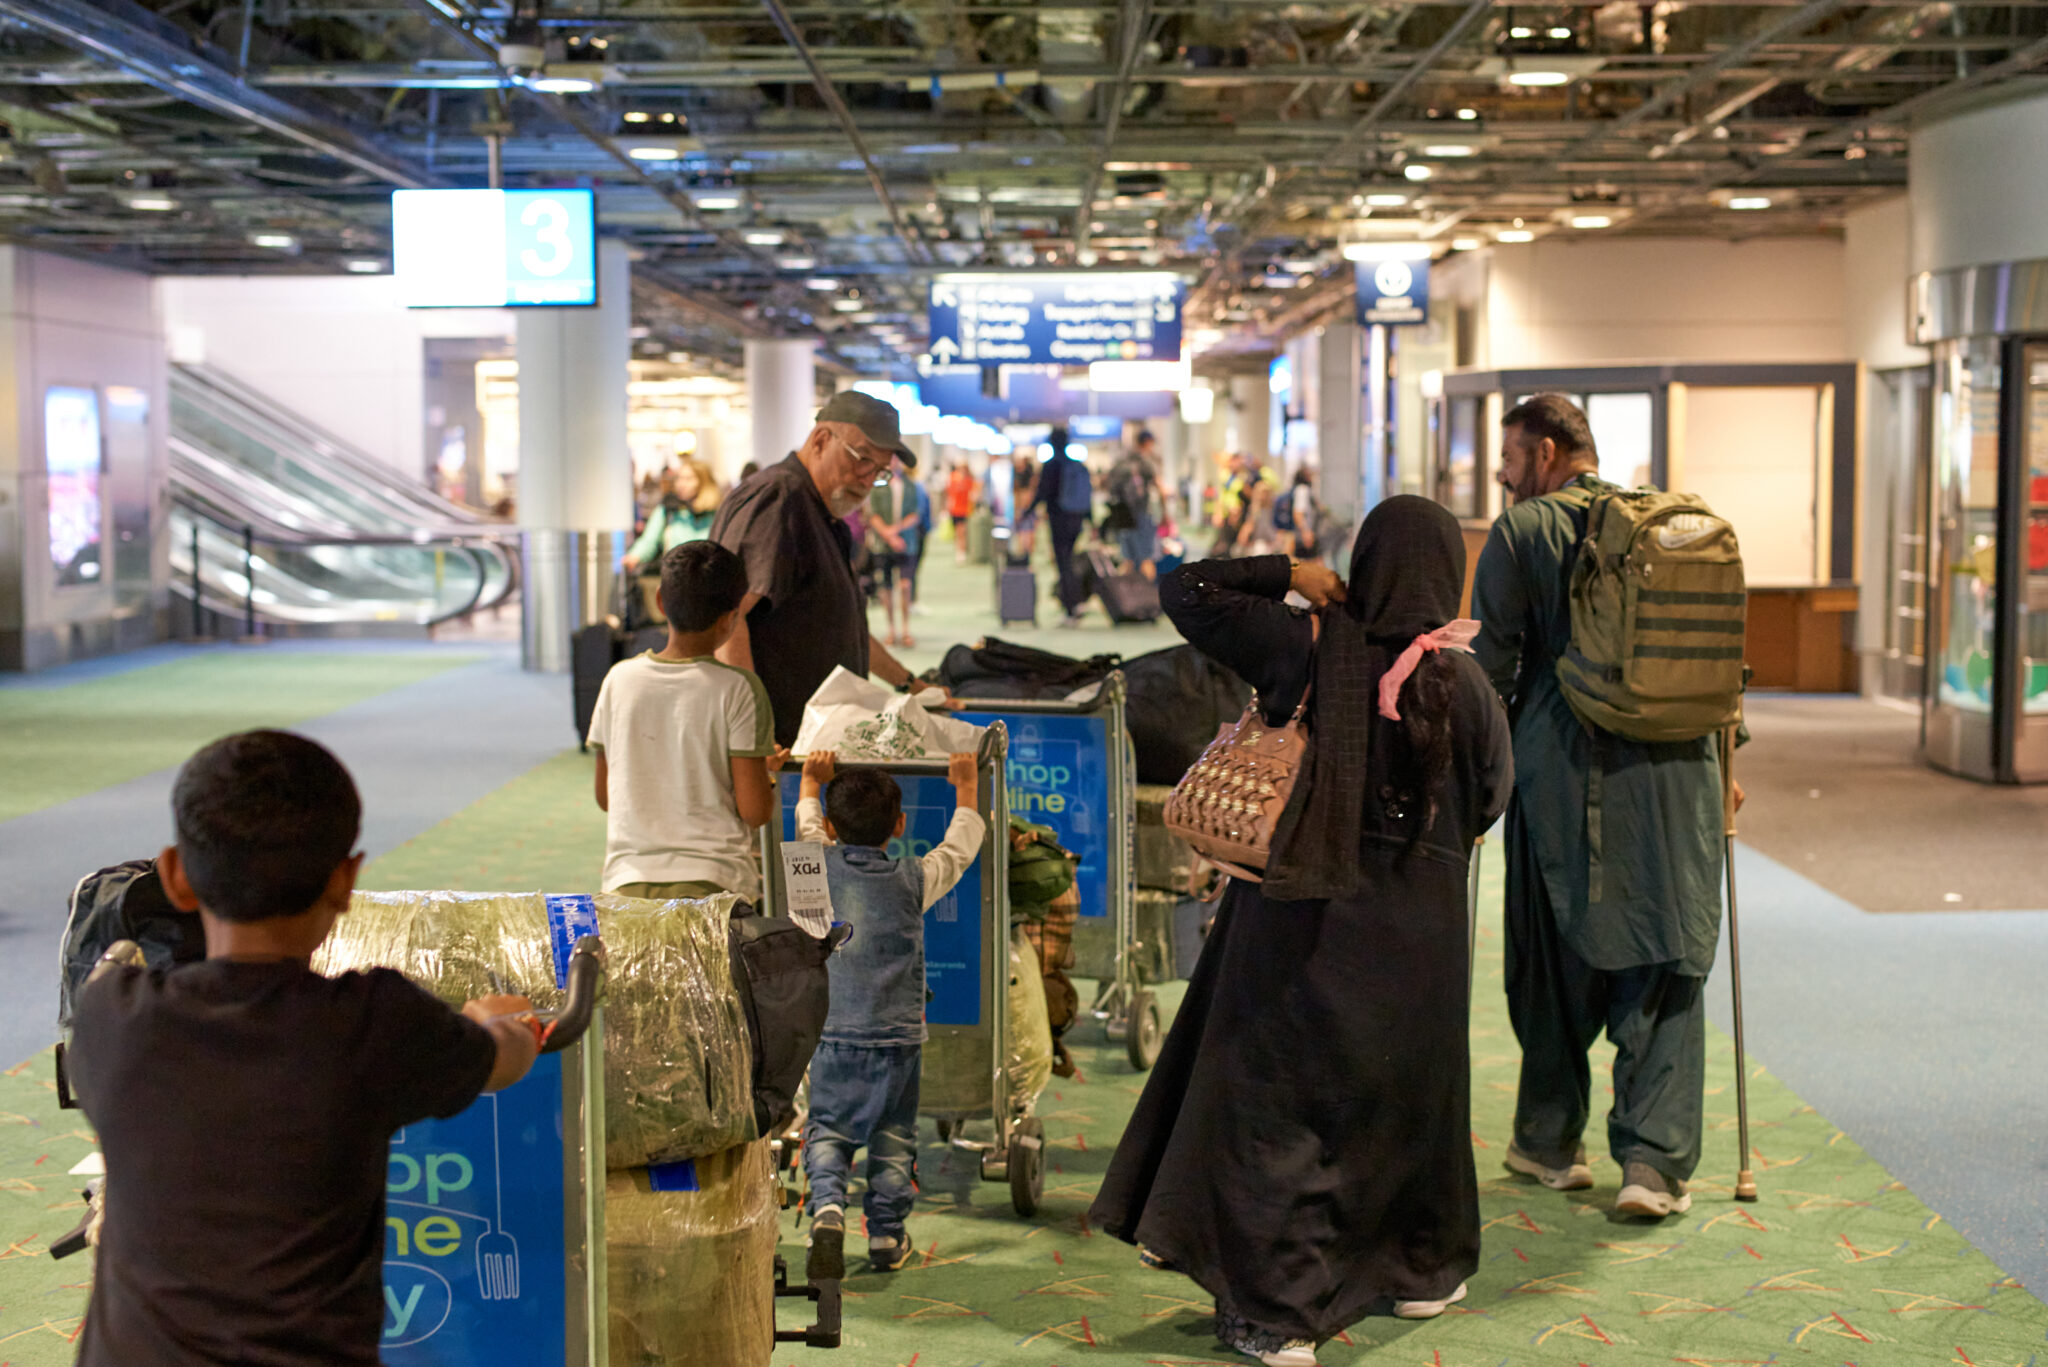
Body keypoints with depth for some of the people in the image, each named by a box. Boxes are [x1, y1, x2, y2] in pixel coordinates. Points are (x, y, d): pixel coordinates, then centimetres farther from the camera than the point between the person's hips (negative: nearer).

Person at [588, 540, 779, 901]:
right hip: (715, 880, -4)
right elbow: (755, 811, -4)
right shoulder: (738, 689, -3)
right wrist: (768, 774, 17)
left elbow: (604, 797, 15)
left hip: (626, 880, 4)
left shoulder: (620, 679, 8)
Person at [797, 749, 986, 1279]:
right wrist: (966, 786, 27)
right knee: (893, 1135, 12)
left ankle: (828, 1207, -15)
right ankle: (886, 1235, 14)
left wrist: (812, 779, 36)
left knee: (826, 1127, 8)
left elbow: (807, 819, 19)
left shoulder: (821, 868, -1)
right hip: (899, 1034, 0)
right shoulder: (916, 878, -3)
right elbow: (961, 846, 14)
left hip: (833, 1031, 0)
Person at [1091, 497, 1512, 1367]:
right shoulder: (1462, 684, -8)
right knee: (1405, 1089, 19)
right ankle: (1419, 1269, 35)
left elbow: (1184, 589, -6)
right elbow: (1489, 798, 5)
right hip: (1416, 926, 1)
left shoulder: (1306, 648, -9)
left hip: (1303, 913, -1)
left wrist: (1285, 573, 0)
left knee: (1276, 1098, 5)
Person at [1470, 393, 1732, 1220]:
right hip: (1674, 772, 3)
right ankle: (1655, 1159, -3)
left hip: (1565, 770, -2)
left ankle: (1551, 1144, 24)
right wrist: (1714, 761, 21)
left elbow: (1490, 661, -4)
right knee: (1665, 971, 5)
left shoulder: (1521, 531, -1)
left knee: (1555, 963, 12)